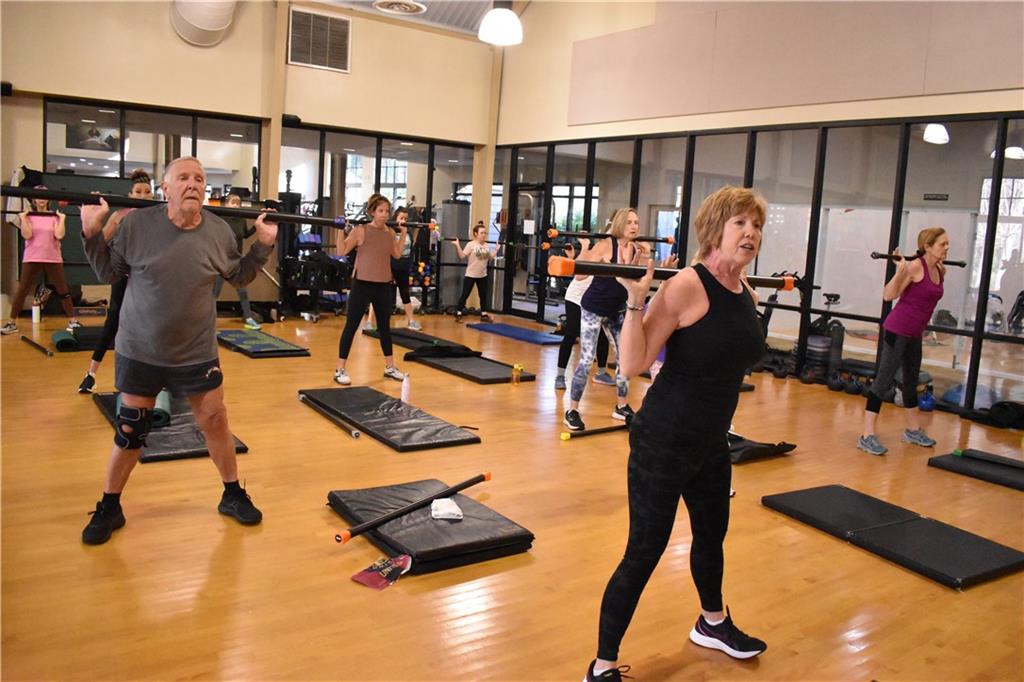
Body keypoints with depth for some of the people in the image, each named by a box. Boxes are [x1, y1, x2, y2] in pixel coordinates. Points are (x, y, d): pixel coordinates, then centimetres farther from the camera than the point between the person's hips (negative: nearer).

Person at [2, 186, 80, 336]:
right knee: (22, 290, 3)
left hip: (53, 259, 0)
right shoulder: (28, 216, 4)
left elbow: (59, 235, -9)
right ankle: (12, 323, 9)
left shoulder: (54, 216, 5)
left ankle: (73, 321, 10)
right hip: (32, 259, 0)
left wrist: (62, 219, -6)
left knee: (63, 290, 3)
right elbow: (26, 235, -10)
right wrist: (23, 218, -10)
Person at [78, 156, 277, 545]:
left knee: (215, 421, 10)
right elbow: (109, 273, -2)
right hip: (140, 350, -1)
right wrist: (92, 233, -13)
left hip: (197, 352, 1)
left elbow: (239, 277, 7)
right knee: (129, 430, 9)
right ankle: (109, 507, 28)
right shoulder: (136, 224, -13)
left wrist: (264, 245, -3)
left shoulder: (220, 232, -7)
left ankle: (233, 495, 29)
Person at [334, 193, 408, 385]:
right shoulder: (360, 230, -9)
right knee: (351, 326, -2)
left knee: (385, 326, 16)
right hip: (363, 284, -5)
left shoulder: (389, 232, 7)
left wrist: (403, 233, 15)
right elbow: (342, 251, -10)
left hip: (384, 285, 6)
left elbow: (397, 254, 16)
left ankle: (390, 367, 27)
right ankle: (340, 370, 5)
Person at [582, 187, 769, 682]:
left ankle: (712, 624, 53)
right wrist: (636, 299, -33)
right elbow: (633, 365, -25)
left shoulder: (745, 293, 2)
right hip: (663, 441, -8)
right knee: (644, 552, -2)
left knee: (712, 533, 26)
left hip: (712, 441, 8)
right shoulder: (686, 286, -21)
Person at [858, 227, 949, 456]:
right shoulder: (915, 267, -16)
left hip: (914, 334, 9)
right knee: (884, 379, -10)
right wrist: (900, 271, -33)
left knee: (911, 381, 19)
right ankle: (867, 435, -9)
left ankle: (913, 430, 34)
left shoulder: (939, 271, 8)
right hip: (897, 330, -9)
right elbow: (888, 295, -21)